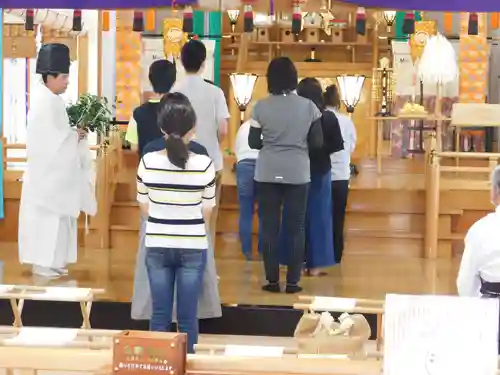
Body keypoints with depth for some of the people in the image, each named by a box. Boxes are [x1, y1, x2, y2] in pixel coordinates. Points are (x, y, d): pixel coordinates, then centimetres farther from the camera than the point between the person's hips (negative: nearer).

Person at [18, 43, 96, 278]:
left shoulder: (52, 100, 12)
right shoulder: (44, 103, -18)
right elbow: (50, 140, -23)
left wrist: (75, 134, 2)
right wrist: (75, 136, -12)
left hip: (55, 172, 10)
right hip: (46, 173, -10)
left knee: (55, 219, 12)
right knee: (46, 219, -4)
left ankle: (51, 262, 18)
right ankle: (42, 263, 1)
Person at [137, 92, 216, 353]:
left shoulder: (148, 162, -10)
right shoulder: (204, 164, -14)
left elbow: (145, 208, 3)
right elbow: (206, 213, -3)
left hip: (157, 246, 1)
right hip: (193, 247, -1)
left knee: (160, 314, 10)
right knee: (187, 317, 8)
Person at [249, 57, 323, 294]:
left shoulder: (261, 107, -5)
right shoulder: (308, 106, -3)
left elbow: (253, 142, -2)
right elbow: (317, 143, -1)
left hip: (267, 174, 0)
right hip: (298, 174, 0)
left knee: (269, 227, 6)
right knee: (296, 228, 7)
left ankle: (272, 280, 6)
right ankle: (293, 281, 6)